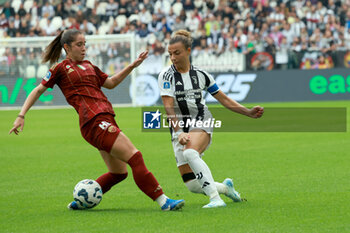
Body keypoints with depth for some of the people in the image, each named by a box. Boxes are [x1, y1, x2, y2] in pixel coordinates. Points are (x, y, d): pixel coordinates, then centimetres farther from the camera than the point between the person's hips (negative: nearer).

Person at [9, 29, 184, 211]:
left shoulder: (88, 66, 23)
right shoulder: (61, 68, 3)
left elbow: (111, 83, 33)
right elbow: (38, 90, 7)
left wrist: (133, 66, 27)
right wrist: (21, 116, 1)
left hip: (105, 119, 9)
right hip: (94, 121, -9)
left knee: (118, 172, 9)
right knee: (135, 157, -16)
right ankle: (163, 201, -17)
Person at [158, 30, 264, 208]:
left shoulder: (200, 75, 5)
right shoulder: (166, 75, -2)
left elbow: (224, 99, 13)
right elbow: (168, 107, -11)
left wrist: (249, 112, 6)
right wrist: (178, 132, -22)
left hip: (201, 123, -1)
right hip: (179, 129, 1)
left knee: (190, 153, -36)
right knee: (193, 186, -9)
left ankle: (216, 198, -38)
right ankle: (225, 187, 20)